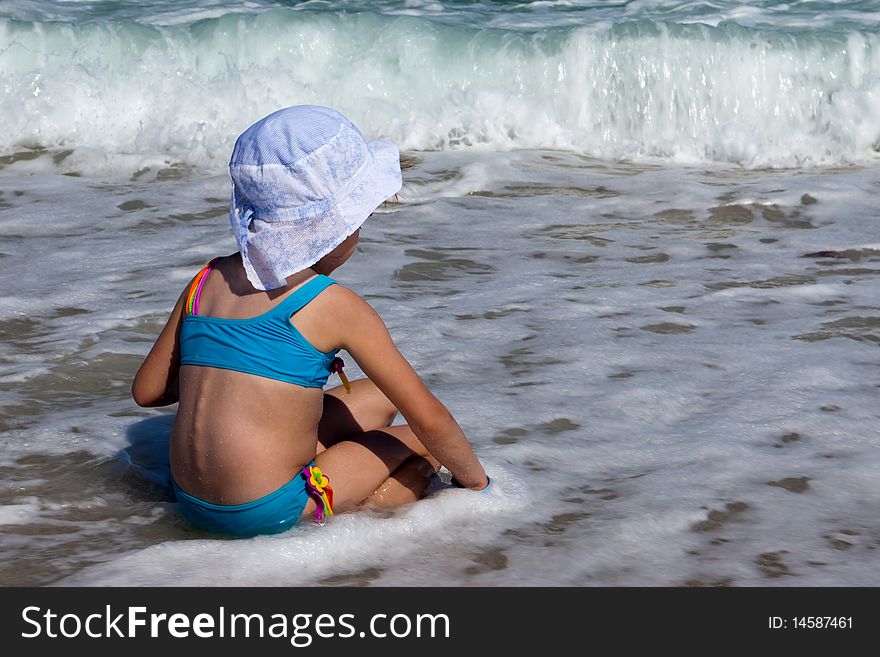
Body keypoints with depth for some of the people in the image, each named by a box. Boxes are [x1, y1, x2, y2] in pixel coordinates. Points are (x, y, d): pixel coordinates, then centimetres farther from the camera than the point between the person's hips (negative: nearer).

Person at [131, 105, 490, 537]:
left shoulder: (208, 280, 8)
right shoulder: (334, 306, -8)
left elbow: (146, 391, 14)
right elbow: (430, 420, -4)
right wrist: (476, 482, 13)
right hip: (266, 512, -7)